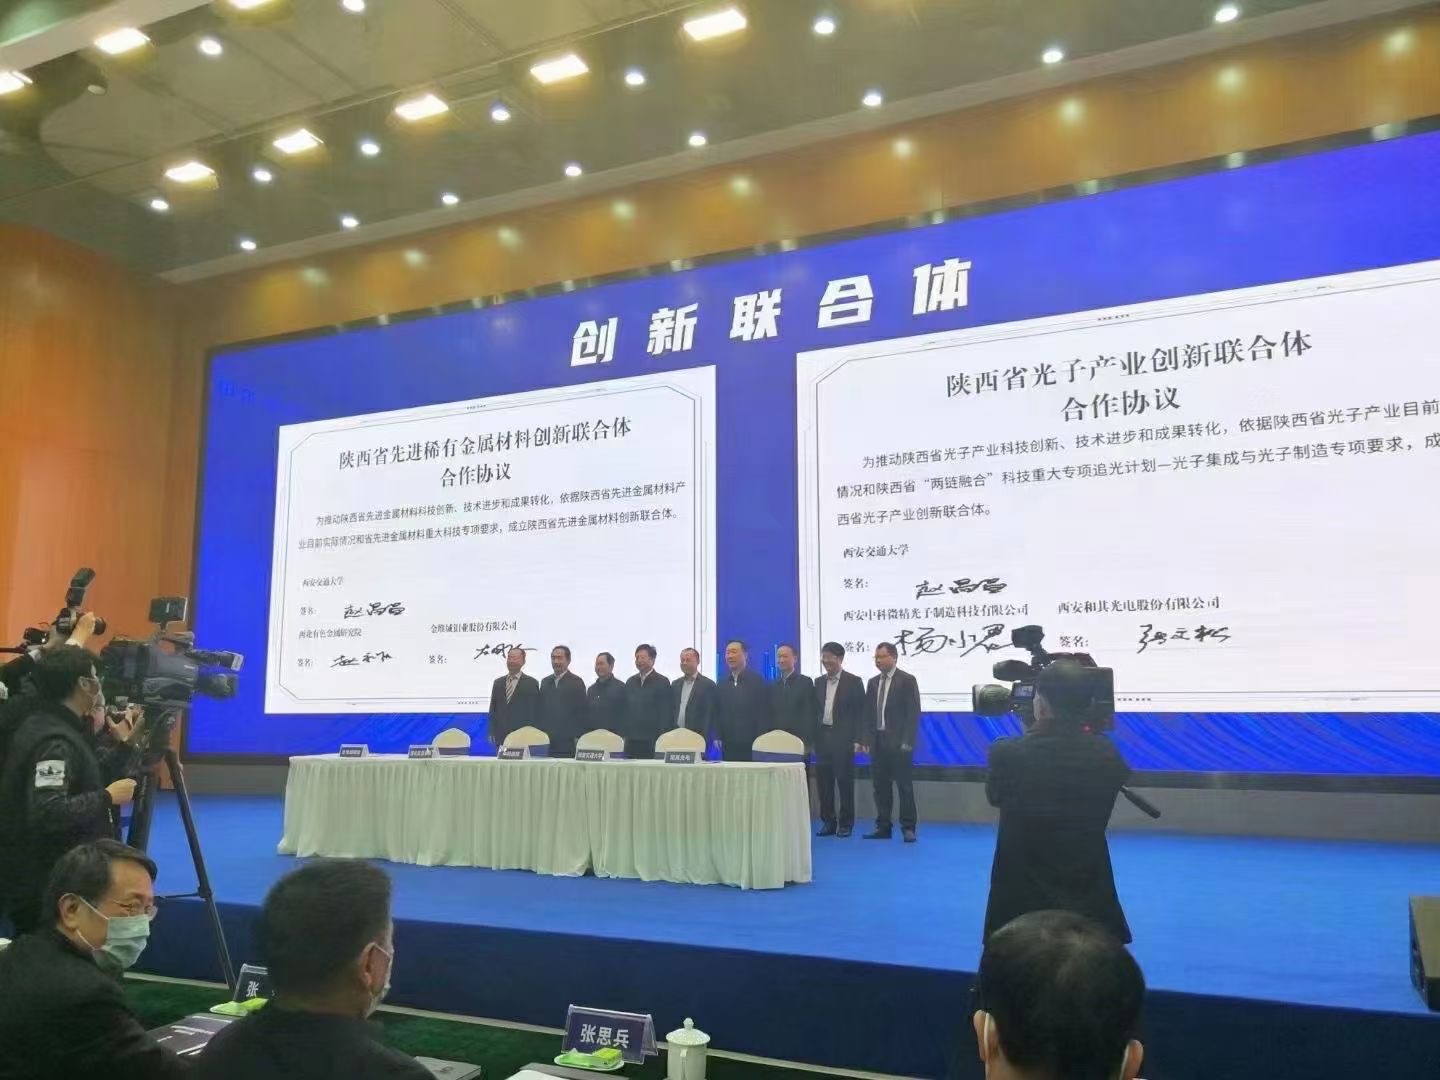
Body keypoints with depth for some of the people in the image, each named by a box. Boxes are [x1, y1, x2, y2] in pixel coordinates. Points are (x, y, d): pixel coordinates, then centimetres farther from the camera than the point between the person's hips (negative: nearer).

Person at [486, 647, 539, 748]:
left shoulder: (531, 683, 1)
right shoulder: (498, 682, 13)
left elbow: (535, 712, 0)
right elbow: (493, 709, 14)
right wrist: (492, 732, 6)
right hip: (501, 736, 4)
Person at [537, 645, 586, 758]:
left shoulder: (576, 682, -1)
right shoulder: (545, 682, 16)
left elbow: (580, 713, -4)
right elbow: (541, 710, 17)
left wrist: (577, 739, -9)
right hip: (546, 741, 5)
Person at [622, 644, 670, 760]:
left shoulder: (662, 682, -1)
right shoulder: (630, 682, 14)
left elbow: (664, 714, -5)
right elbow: (626, 711, 16)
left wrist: (660, 740, -10)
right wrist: (624, 735, 8)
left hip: (651, 742, -5)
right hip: (631, 740, 5)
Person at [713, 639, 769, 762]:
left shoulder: (757, 682, 0)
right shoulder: (722, 685, 14)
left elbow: (763, 714, -4)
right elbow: (717, 713, 16)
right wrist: (717, 736, 5)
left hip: (751, 746, -4)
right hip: (728, 746, 4)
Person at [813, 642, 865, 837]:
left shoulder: (854, 682, -3)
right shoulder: (819, 682, 12)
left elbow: (860, 712, -5)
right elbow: (815, 711, 12)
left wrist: (857, 739, -11)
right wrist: (812, 737, 5)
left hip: (843, 738, -5)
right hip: (822, 738, 5)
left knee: (845, 781, 0)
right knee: (823, 781, 6)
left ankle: (846, 823, 10)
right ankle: (828, 821, 16)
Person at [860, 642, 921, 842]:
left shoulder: (907, 680, -4)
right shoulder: (873, 682, 14)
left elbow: (913, 713, -8)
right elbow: (868, 713, 13)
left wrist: (907, 741, -14)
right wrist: (865, 739, 3)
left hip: (898, 743, -6)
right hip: (877, 741, 6)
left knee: (904, 786, -1)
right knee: (880, 786, 8)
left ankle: (908, 828, 5)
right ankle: (883, 827, 14)